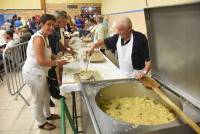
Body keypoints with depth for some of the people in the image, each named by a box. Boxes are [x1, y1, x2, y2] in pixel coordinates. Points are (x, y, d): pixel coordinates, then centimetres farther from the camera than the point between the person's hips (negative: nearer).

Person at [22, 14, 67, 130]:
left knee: (46, 95, 25)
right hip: (34, 73, -10)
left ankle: (48, 114, 47)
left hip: (39, 72, 10)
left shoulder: (44, 37, 8)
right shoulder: (39, 38, -23)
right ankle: (42, 123, 29)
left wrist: (57, 58, 3)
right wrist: (57, 63, -20)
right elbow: (40, 61, -29)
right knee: (39, 99, 8)